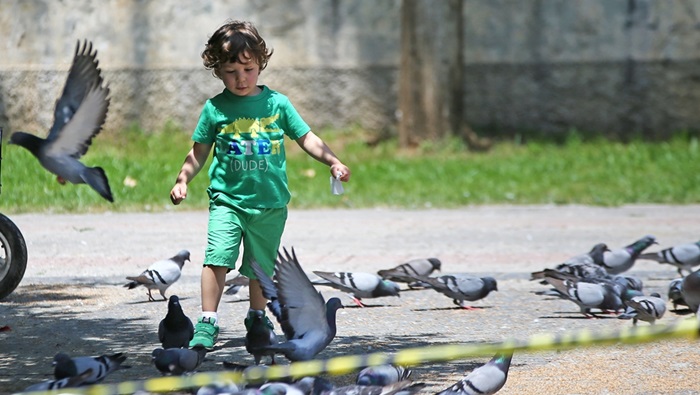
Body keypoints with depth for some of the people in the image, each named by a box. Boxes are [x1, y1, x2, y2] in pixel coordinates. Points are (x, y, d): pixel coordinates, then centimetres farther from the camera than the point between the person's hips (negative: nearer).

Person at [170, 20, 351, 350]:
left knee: (261, 266, 12)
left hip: (270, 202, 1)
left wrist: (333, 162, -7)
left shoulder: (277, 103, 1)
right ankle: (207, 324, -14)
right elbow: (199, 151, 8)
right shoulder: (215, 109, 0)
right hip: (227, 201, -1)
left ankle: (257, 319, 32)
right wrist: (182, 181, -2)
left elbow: (306, 138, 4)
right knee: (217, 258, -17)